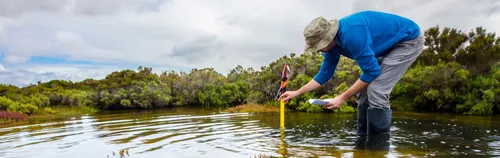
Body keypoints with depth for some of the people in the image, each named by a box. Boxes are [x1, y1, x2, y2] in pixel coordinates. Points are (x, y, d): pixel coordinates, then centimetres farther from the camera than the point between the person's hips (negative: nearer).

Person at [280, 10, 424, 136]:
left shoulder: (351, 34, -35)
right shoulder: (332, 43, -5)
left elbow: (371, 71, -28)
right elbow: (324, 74, 7)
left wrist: (343, 97, -22)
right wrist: (297, 93, 6)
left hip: (409, 40, -9)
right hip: (390, 45, 9)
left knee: (376, 91, -20)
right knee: (364, 91, 5)